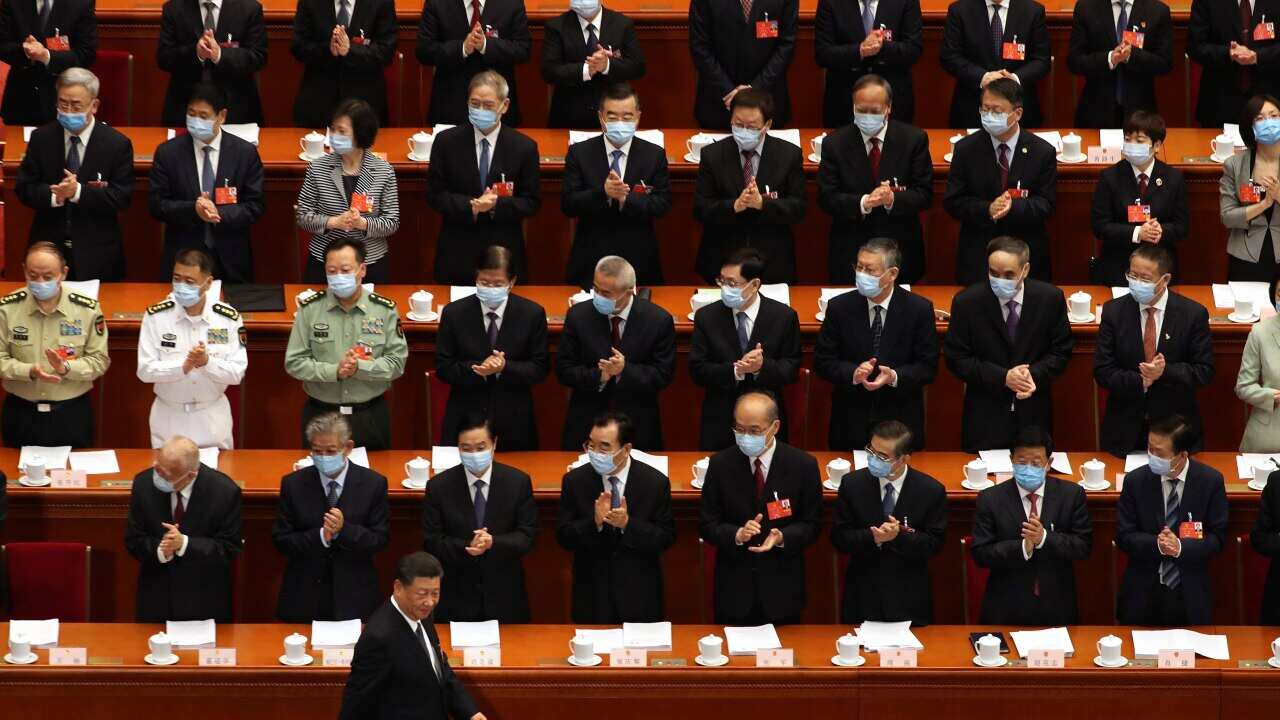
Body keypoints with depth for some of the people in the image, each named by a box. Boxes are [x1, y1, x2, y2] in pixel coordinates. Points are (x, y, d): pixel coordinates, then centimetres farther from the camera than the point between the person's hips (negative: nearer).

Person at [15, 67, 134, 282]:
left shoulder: (117, 144, -6)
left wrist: (78, 192, -24)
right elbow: (24, 189, 0)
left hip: (97, 255, -2)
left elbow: (122, 198, -10)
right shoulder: (41, 138, 1)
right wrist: (54, 195, -21)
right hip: (48, 247, 2)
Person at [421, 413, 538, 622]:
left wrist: (493, 543, -24)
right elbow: (431, 542, -5)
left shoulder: (518, 482, -5)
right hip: (457, 597, 0)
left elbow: (527, 537, -5)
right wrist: (465, 548, -24)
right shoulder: (439, 486, -5)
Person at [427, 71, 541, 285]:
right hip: (457, 254, 0)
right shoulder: (447, 142, -1)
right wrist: (471, 206, -17)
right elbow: (434, 195, -1)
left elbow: (532, 202, 0)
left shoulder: (524, 147, -2)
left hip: (505, 253, 0)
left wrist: (497, 205, -18)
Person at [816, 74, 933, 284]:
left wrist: (893, 200, -25)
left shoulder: (914, 139, -4)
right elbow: (827, 198, -6)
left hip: (901, 252, 0)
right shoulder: (835, 144, -3)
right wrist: (863, 203, -24)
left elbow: (924, 195, -5)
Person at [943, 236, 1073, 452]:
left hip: (1033, 415, 1)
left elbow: (1061, 350, 3)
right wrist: (1002, 377, -17)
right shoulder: (967, 302, -9)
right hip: (985, 417, -1)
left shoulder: (1050, 297, -5)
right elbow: (955, 358, -6)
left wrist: (1036, 375, -16)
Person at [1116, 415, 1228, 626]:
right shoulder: (1135, 480, -6)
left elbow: (1217, 537, -5)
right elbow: (1124, 537, -4)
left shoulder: (1211, 481, -8)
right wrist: (1156, 544, -23)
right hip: (1143, 593, 0)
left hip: (1191, 595, 0)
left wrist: (1181, 547, -22)